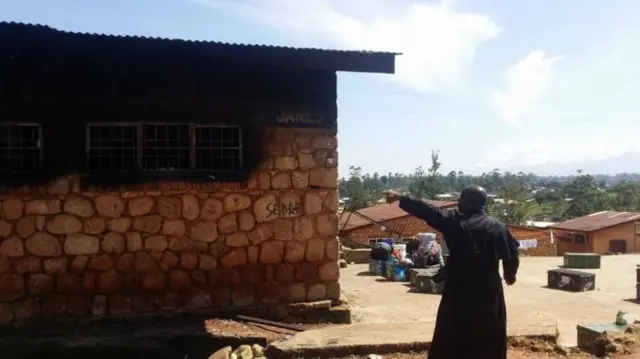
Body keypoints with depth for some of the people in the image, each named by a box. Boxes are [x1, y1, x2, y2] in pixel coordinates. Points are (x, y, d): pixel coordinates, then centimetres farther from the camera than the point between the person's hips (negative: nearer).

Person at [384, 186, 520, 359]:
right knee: (489, 340, 14)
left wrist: (400, 198, 2)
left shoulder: (454, 221, -9)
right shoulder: (498, 227, -1)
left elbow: (426, 210, -6)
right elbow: (511, 254, 3)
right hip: (489, 291, 2)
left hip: (459, 290, -2)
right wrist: (510, 274, 23)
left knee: (450, 339, 9)